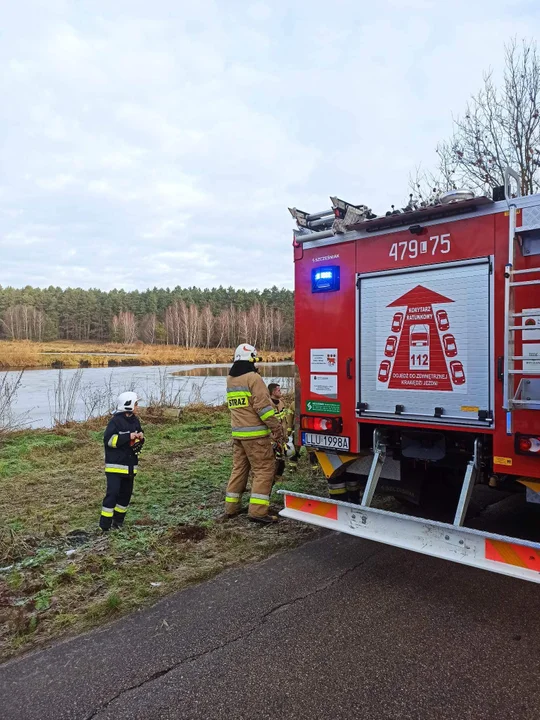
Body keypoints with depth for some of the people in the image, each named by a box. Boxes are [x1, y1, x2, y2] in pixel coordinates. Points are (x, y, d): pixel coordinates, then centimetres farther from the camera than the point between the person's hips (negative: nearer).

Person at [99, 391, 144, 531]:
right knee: (112, 493, -10)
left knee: (126, 493, 12)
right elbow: (108, 440, -22)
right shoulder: (116, 421, -15)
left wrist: (140, 438, -3)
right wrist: (128, 437, -24)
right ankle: (105, 525, -2)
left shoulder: (135, 421, 8)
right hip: (115, 465, -7)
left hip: (130, 465, 8)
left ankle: (118, 521, 25)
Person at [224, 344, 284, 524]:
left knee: (239, 468, 15)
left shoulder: (230, 380, 13)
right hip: (255, 434, -8)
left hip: (237, 433, 8)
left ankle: (231, 507, 20)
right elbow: (263, 406, -17)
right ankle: (258, 511, -7)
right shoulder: (253, 378, -13)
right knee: (264, 469, -3)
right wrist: (277, 429, -12)